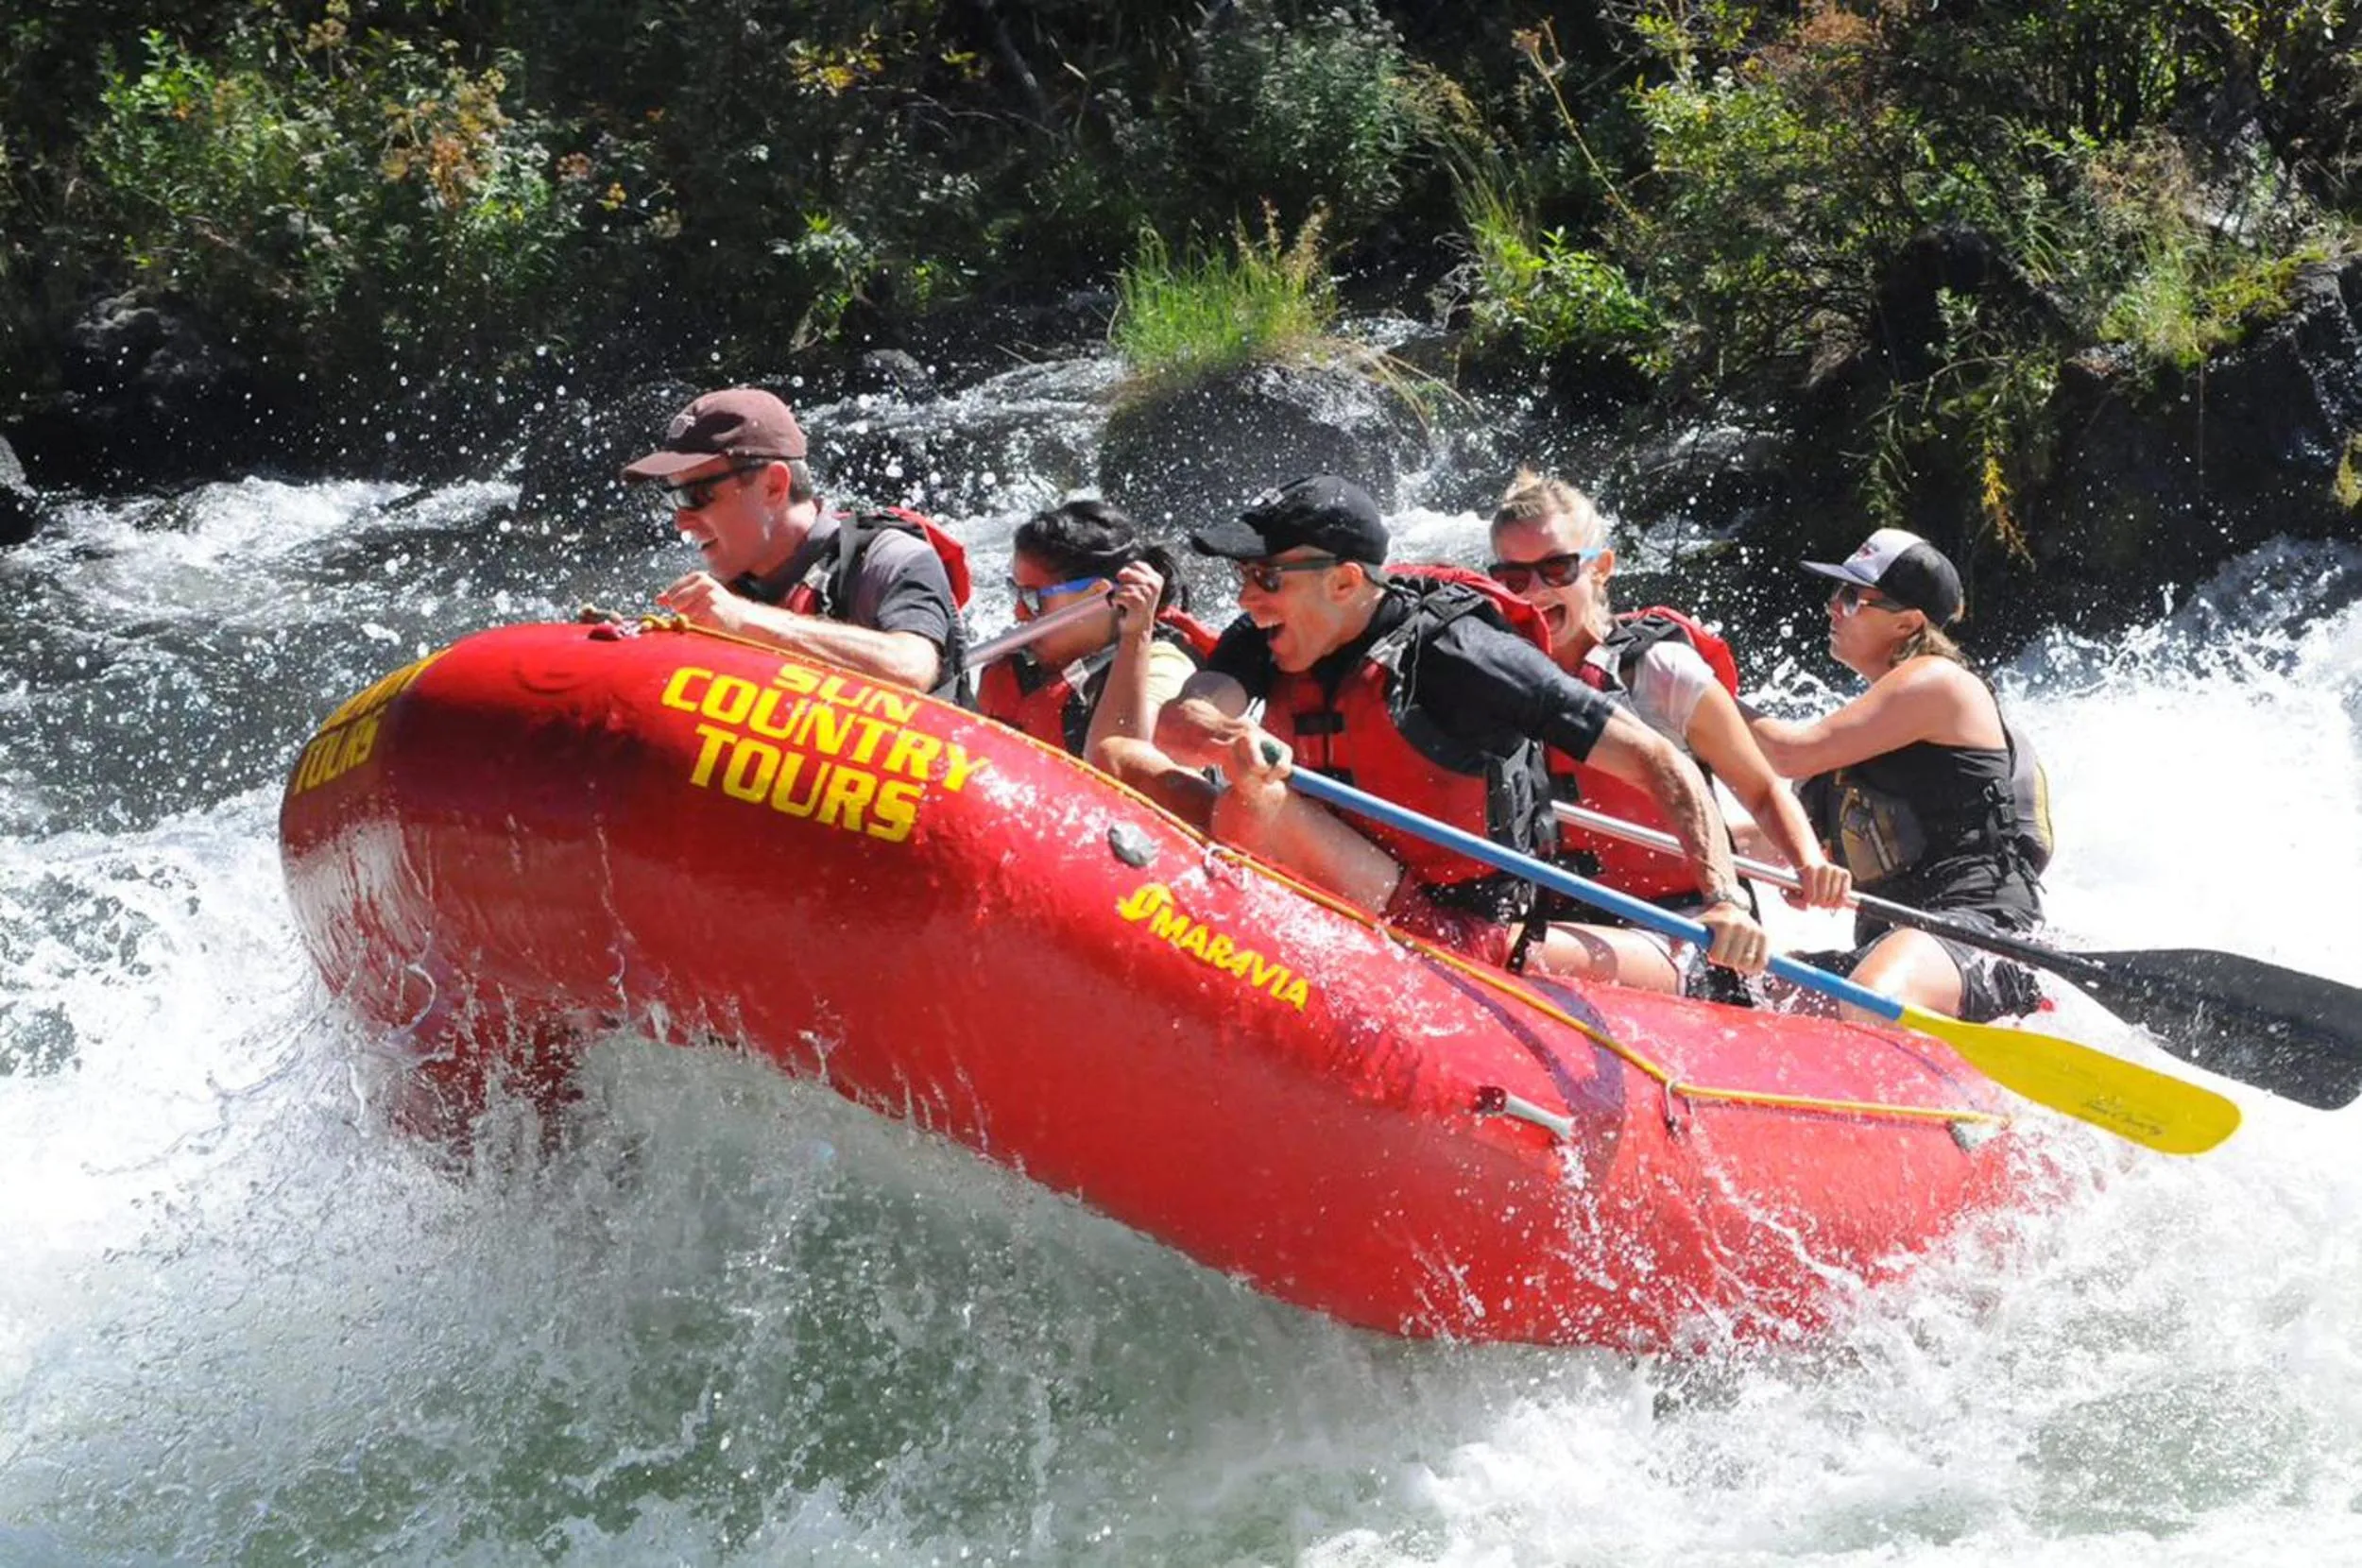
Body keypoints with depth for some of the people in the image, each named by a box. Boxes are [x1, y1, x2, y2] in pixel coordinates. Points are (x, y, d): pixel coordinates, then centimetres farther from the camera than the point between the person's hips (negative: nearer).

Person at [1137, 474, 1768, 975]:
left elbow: (1661, 762, -17)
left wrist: (1725, 900, -28)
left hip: (1465, 937, -7)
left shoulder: (1459, 655, -18)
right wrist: (1228, 739, -43)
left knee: (1253, 810, -30)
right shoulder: (1262, 641, 1)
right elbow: (1176, 725, -19)